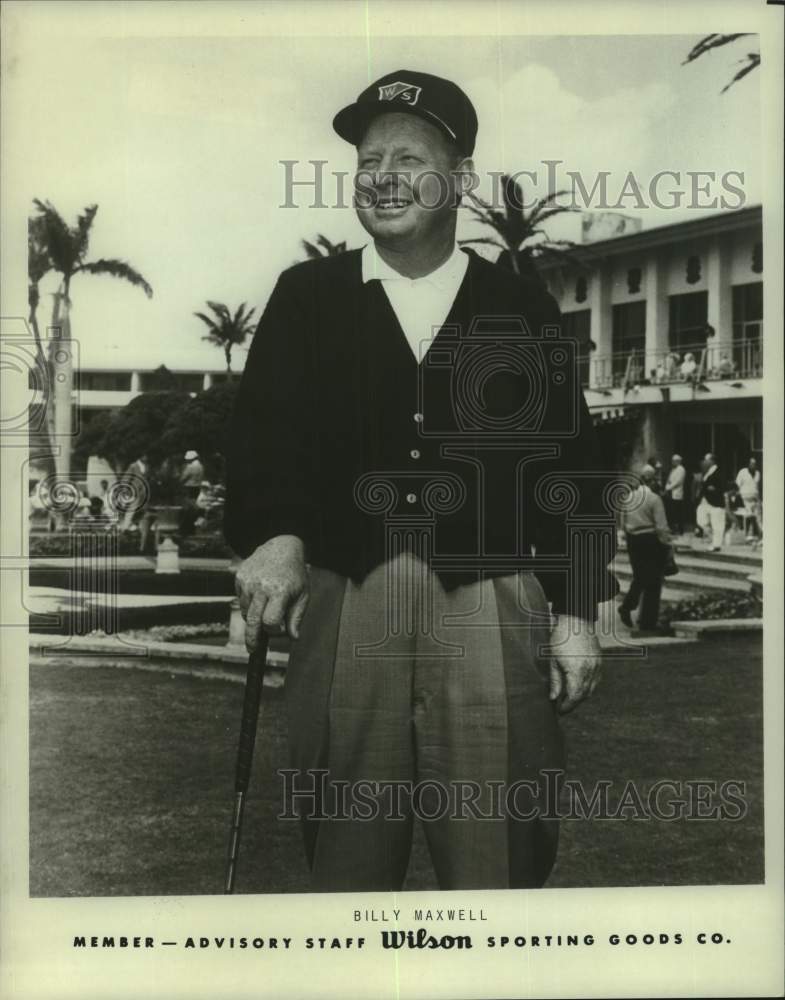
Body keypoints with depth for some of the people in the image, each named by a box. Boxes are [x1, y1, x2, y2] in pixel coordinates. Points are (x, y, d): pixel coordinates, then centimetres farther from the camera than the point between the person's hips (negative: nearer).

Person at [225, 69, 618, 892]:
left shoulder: (523, 309, 9)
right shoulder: (305, 296, 10)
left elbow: (569, 466, 8)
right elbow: (261, 428, -1)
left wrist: (577, 613, 3)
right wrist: (274, 535, -21)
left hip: (489, 609, 0)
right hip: (343, 602, 1)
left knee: (496, 849, 3)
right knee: (345, 848, 9)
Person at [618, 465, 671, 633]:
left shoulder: (629, 497, 2)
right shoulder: (654, 499, -14)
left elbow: (623, 523, 9)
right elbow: (661, 527, -15)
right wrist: (667, 544, -4)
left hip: (633, 541, 5)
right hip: (651, 541, -5)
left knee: (639, 577, 23)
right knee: (653, 582, 5)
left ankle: (627, 606, 5)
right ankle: (647, 622, 9)